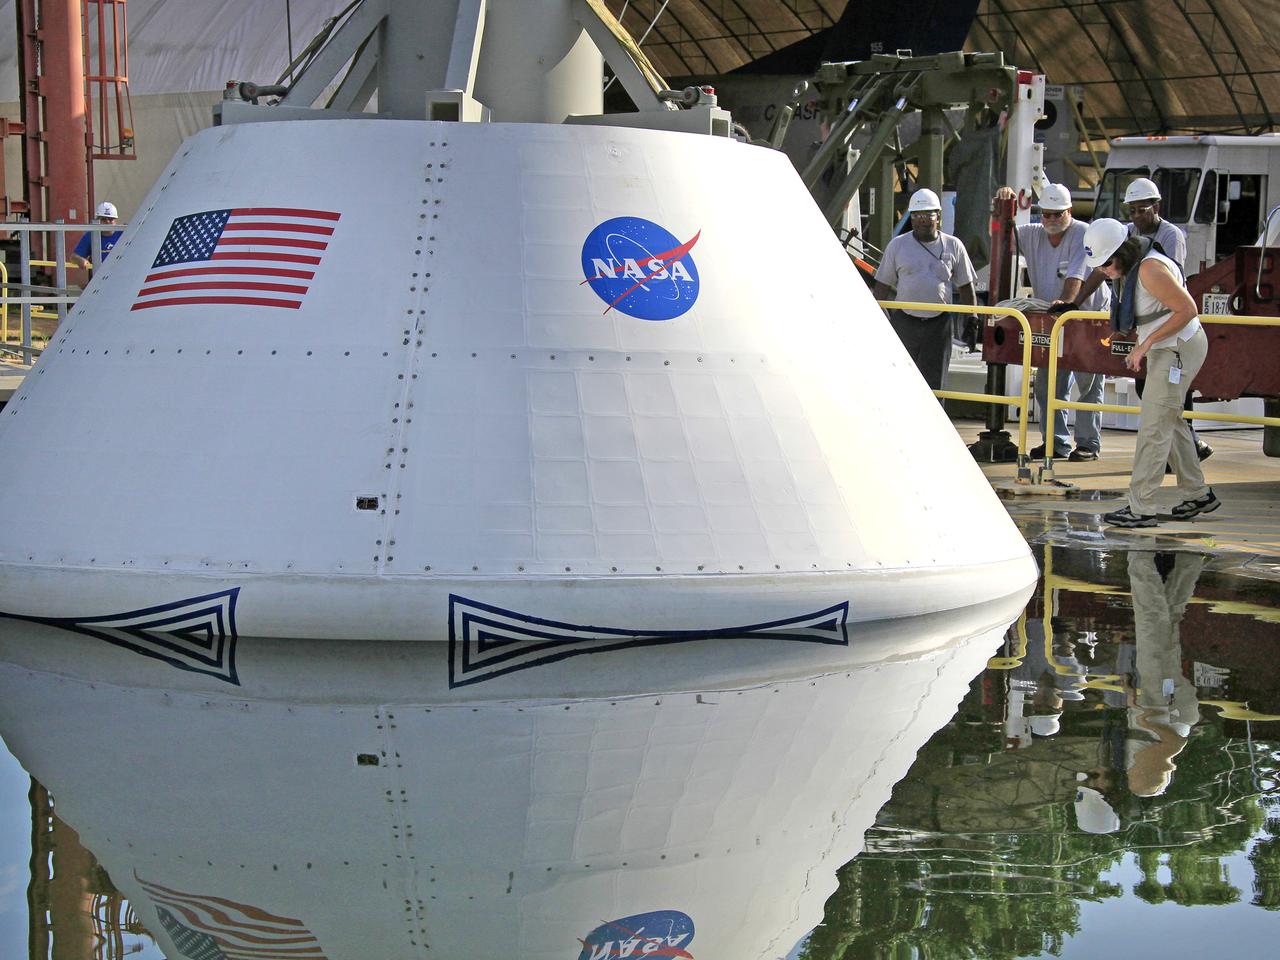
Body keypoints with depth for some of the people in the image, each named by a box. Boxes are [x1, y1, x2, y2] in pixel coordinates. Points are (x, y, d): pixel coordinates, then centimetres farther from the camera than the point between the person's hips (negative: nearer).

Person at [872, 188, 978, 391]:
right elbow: (883, 285, 7)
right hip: (904, 322, 0)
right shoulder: (897, 245, 6)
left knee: (934, 381, 0)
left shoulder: (953, 246, 6)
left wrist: (972, 317, 5)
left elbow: (965, 286, 12)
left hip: (938, 324, 0)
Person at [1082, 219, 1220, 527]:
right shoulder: (1127, 268, 7)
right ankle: (1198, 494, 29)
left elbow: (1188, 309, -23)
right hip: (1163, 350, 11)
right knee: (1168, 423, 18)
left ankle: (1141, 509, -9)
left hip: (1179, 348, -11)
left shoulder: (1150, 269, -24)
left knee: (1154, 427, -10)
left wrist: (1147, 342, -23)